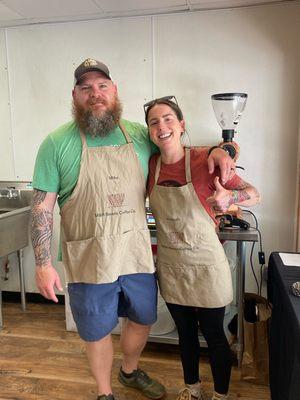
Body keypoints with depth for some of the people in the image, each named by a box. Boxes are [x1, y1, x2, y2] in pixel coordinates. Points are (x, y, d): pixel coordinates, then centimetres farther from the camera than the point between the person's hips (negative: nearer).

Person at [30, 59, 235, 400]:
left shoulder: (139, 134, 1)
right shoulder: (57, 143, -8)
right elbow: (42, 207, -7)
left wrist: (216, 150, -4)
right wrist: (43, 264, -10)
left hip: (137, 253, 4)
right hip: (89, 259, -3)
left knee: (143, 319, 22)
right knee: (97, 332, 15)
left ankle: (130, 371, 54)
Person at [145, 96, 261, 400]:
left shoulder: (205, 160, -17)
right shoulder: (150, 164, -3)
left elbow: (254, 194, -11)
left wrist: (229, 197, -31)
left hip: (204, 263, -4)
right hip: (169, 264, 4)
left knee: (213, 335, 14)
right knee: (185, 332, 22)